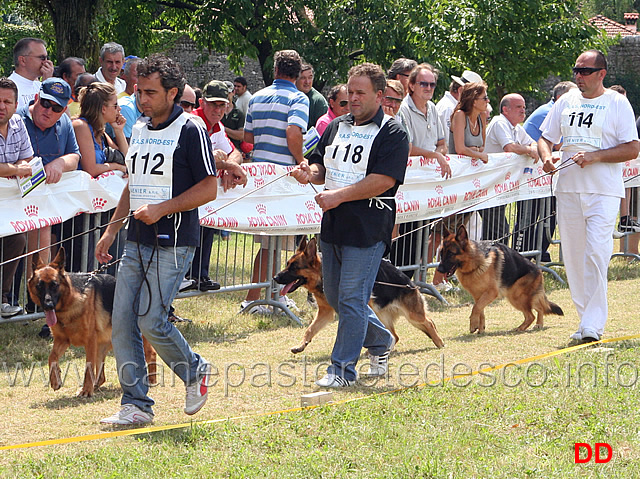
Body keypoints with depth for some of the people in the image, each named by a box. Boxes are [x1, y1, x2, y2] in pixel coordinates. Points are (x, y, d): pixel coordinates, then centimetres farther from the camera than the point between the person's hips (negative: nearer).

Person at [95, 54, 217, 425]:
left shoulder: (190, 130, -8)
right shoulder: (139, 131, 15)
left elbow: (209, 188, -11)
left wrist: (161, 209, -18)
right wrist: (112, 230, 19)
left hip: (173, 242, -8)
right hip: (137, 241, 8)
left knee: (151, 320, -12)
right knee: (122, 321, 0)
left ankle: (196, 371, 14)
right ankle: (137, 405, 6)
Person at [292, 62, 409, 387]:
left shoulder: (392, 133, -8)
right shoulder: (337, 127, 15)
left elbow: (384, 180, -18)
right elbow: (321, 164, 21)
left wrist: (339, 196, -19)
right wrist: (310, 173, -4)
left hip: (368, 229, -8)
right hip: (333, 226, 8)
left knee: (351, 299, -7)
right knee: (334, 296, 15)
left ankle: (343, 369, 0)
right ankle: (380, 341, 35)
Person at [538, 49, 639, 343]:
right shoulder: (566, 102, 13)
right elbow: (546, 137, 19)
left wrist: (594, 157, -17)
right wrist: (546, 157, -4)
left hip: (603, 190, -5)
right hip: (568, 188, 5)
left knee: (596, 252, -16)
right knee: (573, 254, 6)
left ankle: (593, 325, -17)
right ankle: (585, 319, 16)